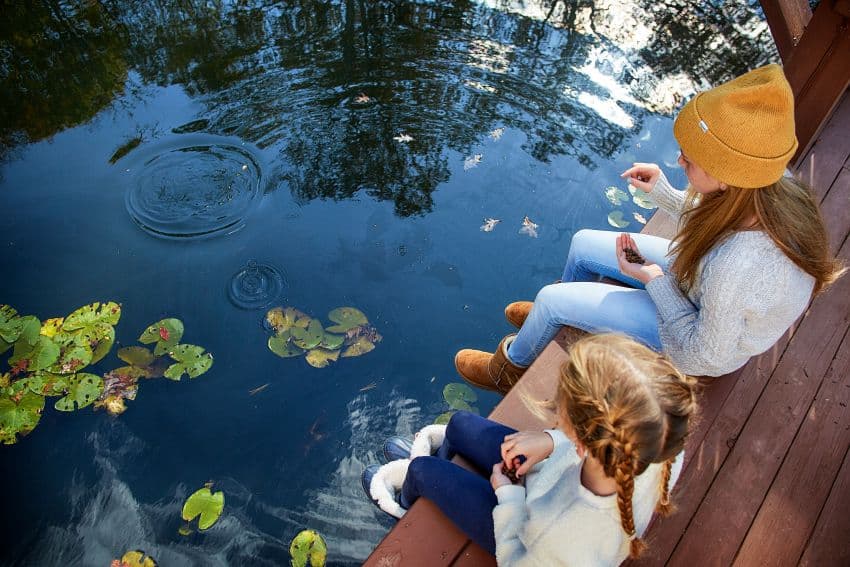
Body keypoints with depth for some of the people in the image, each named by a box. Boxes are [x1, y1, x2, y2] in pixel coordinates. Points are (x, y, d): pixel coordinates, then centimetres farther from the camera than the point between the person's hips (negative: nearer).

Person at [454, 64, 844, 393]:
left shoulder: (735, 266, -44)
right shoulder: (779, 188, -21)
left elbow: (704, 354, -27)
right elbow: (712, 223, 1)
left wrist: (655, 280, -23)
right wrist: (662, 192, -11)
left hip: (710, 341, -7)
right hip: (701, 287, 8)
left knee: (552, 299, -10)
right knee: (583, 244, 9)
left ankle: (511, 368, 24)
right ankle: (551, 321, 40)